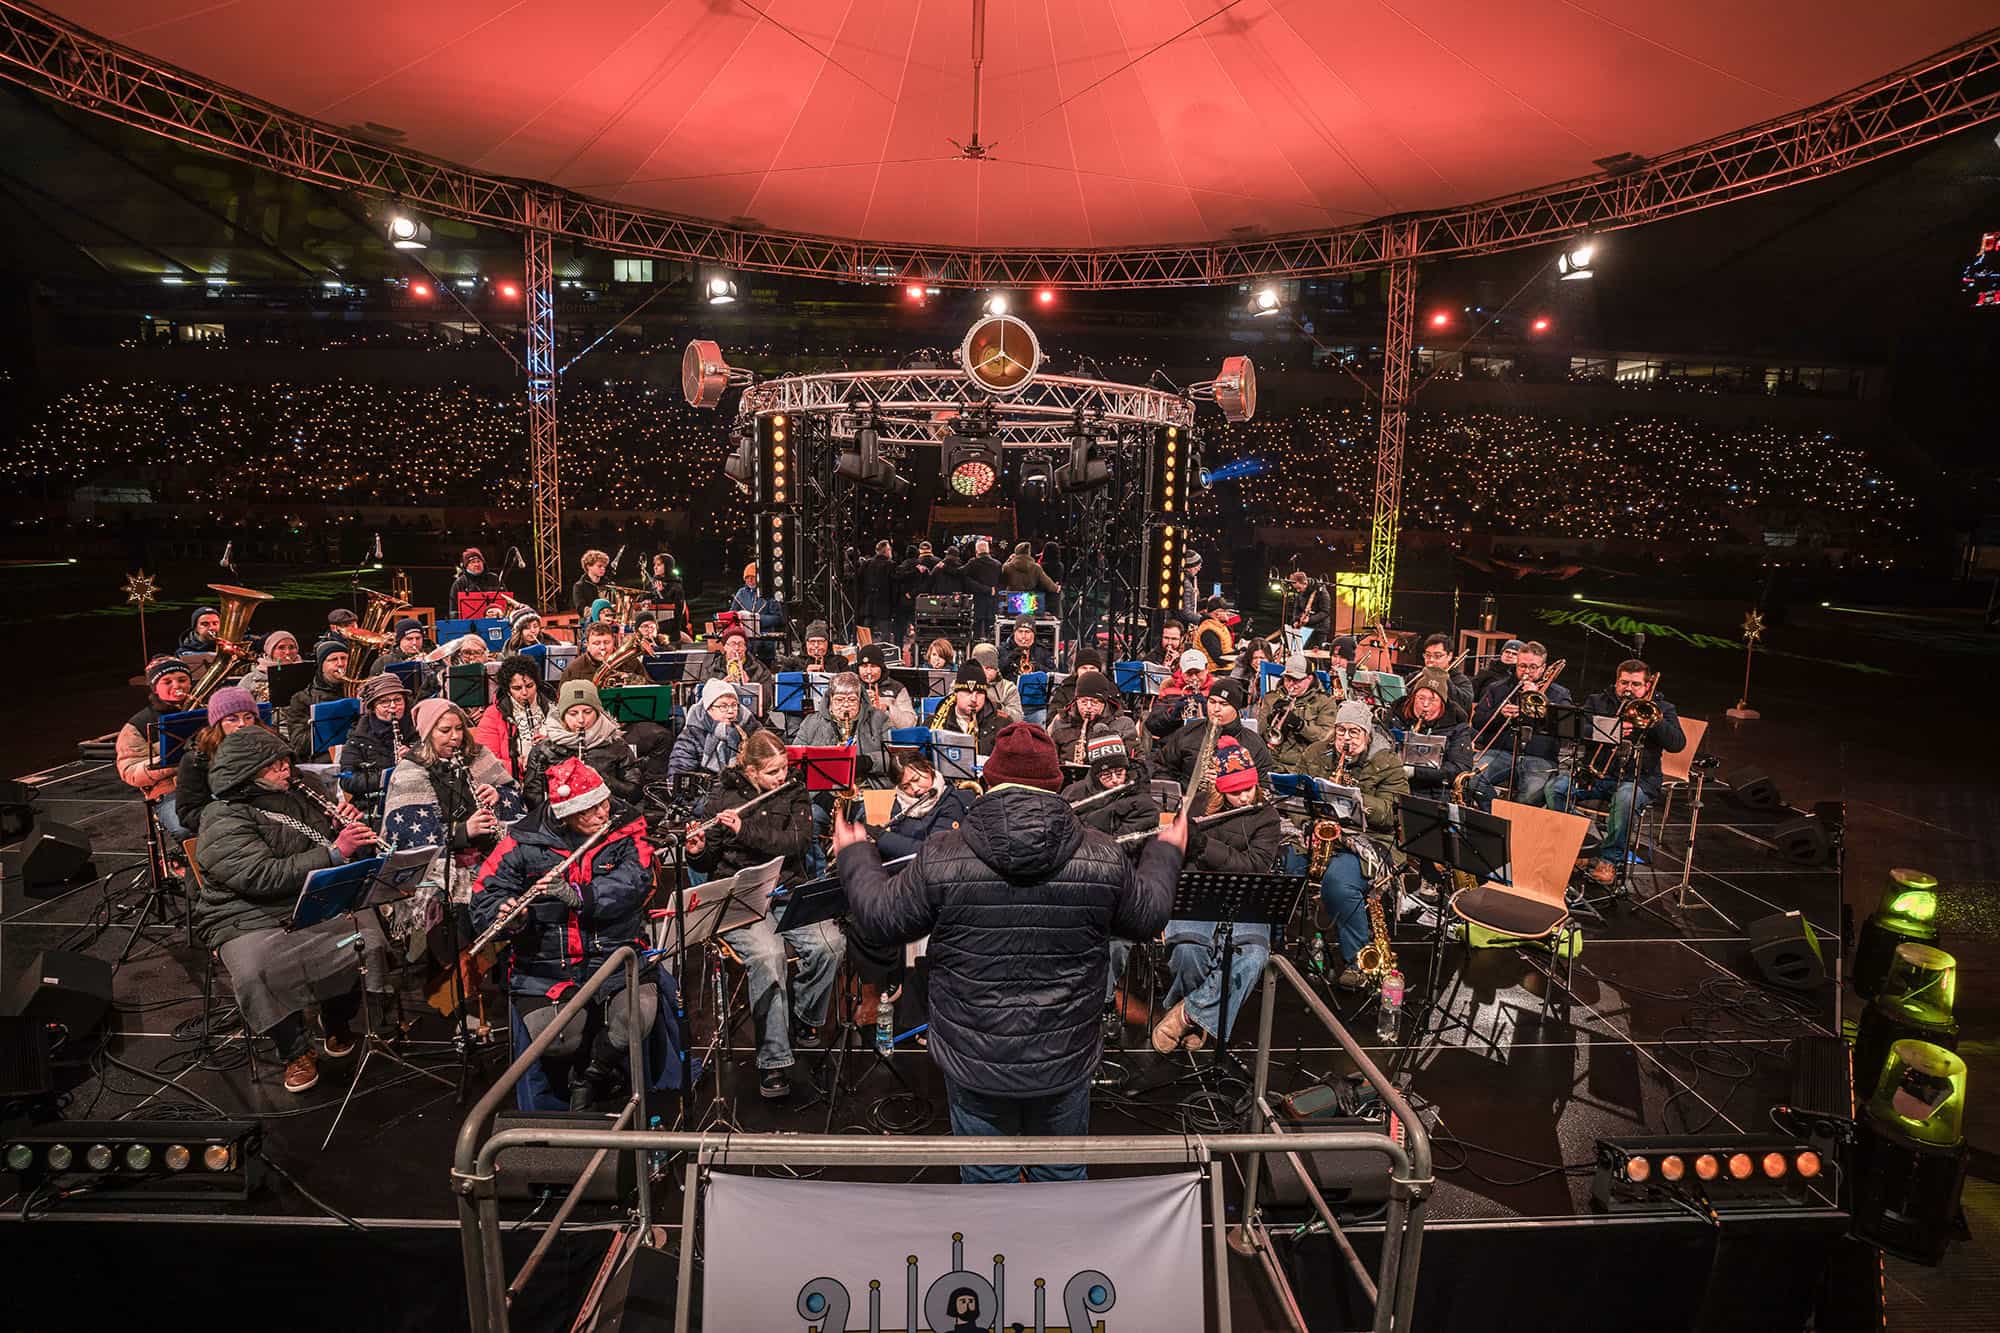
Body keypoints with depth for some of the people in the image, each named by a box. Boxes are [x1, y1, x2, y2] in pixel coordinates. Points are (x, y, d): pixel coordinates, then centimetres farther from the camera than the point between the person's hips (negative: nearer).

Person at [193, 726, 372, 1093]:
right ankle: (296, 1052, -10)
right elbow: (264, 877, -21)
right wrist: (333, 852, -24)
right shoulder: (223, 822, -6)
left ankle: (338, 1023, 5)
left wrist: (346, 830, 1)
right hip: (249, 922, -4)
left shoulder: (293, 801, 14)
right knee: (256, 973, -35)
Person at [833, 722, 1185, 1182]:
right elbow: (1147, 918, 3)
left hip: (973, 1062, -1)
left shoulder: (941, 857, -18)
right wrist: (1165, 851, 22)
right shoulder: (1103, 858, -13)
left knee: (986, 1178, 20)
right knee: (1062, 1177, 24)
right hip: (1065, 1060, 1)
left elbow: (879, 919, -5)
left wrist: (855, 855, 14)